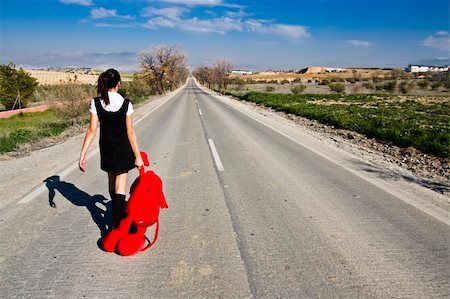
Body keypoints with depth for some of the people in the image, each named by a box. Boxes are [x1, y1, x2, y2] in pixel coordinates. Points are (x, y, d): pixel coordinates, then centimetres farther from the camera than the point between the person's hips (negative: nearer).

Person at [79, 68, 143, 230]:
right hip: (123, 150, -3)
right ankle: (115, 223, -1)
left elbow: (92, 130, -12)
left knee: (111, 181, 23)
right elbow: (130, 132, -13)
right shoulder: (126, 104, -13)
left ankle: (118, 212, 43)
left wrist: (82, 154, -7)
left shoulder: (96, 103, -8)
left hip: (106, 148, 3)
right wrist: (137, 156, -8)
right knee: (120, 185, 3)